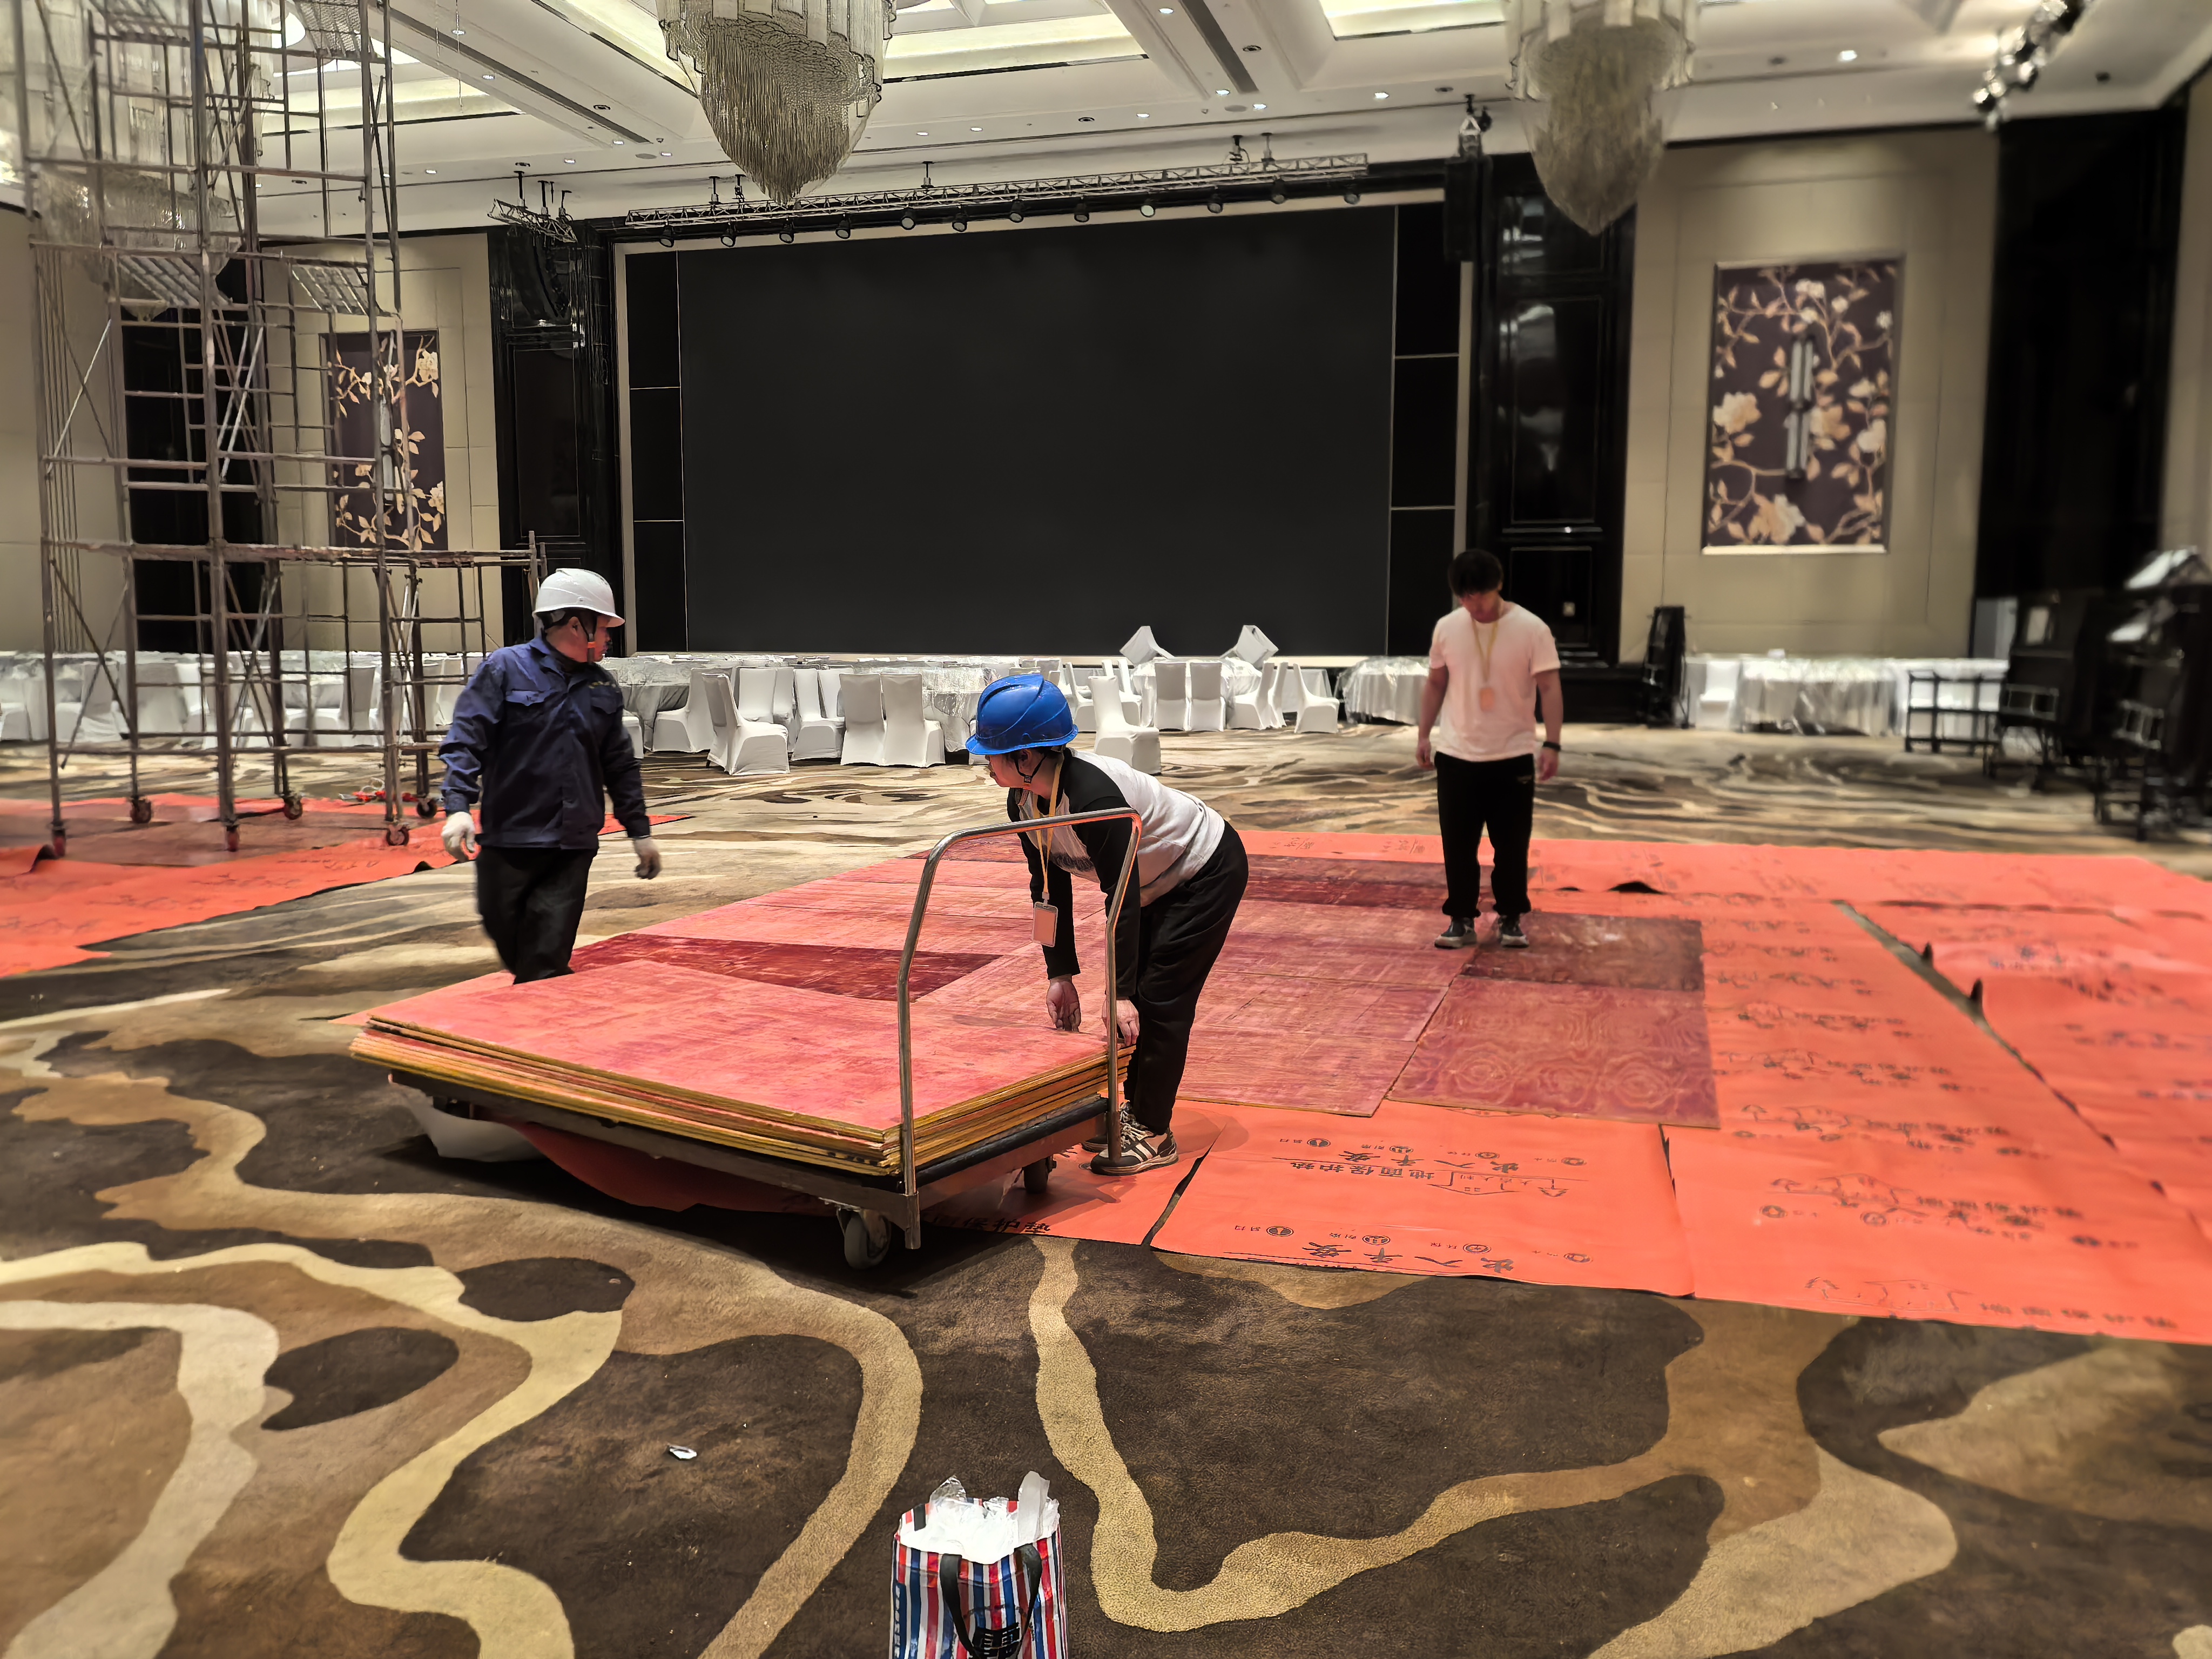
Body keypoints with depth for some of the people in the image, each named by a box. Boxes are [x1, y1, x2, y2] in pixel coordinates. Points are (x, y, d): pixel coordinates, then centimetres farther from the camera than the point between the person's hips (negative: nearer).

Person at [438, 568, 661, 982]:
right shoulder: (505, 669, -3)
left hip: (574, 844, 3)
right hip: (509, 838, -3)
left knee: (549, 953, -3)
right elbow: (465, 741, -8)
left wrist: (640, 831, 17)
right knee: (504, 930, 10)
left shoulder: (603, 688, 12)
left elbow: (620, 765, 18)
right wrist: (458, 805, -21)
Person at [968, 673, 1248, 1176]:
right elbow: (1050, 888, -1)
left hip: (1208, 871, -9)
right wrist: (1060, 974, -3)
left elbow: (1122, 896, -33)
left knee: (1159, 998, -9)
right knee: (1132, 994, 9)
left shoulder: (1094, 797, -37)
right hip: (1160, 883, 9)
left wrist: (1121, 991, -29)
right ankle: (1135, 1110, 23)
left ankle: (1155, 1134, 0)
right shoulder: (1023, 804, -10)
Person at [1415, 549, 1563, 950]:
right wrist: (1424, 735, 8)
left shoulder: (1532, 629, -9)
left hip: (1513, 757, -2)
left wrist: (1551, 744, -16)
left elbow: (1549, 689, -9)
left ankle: (1510, 919, 20)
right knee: (1458, 844, 5)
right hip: (1457, 756, 2)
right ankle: (1461, 920, 16)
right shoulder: (1446, 628, 0)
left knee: (1512, 845, 6)